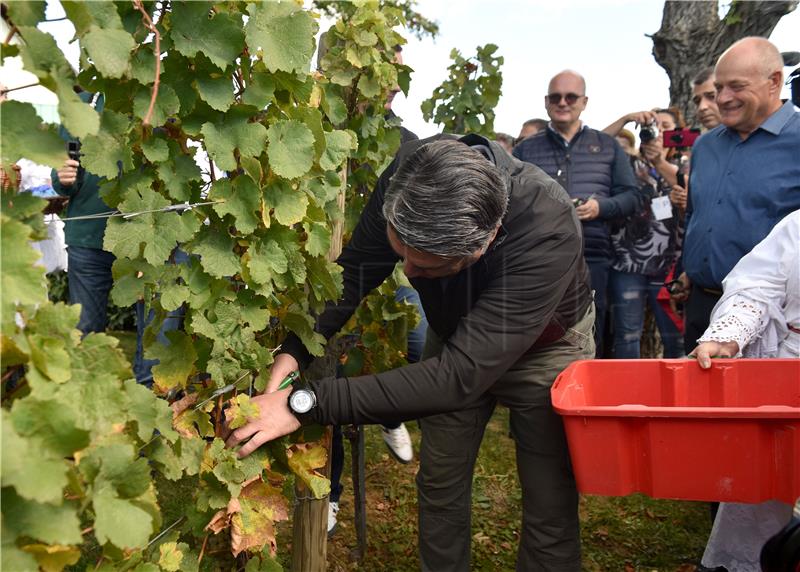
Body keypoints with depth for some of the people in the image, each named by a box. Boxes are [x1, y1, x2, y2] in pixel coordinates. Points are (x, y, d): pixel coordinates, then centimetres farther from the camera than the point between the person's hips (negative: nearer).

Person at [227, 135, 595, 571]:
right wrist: (292, 352, -32)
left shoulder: (548, 232, -42)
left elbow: (460, 375, -44)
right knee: (438, 486, 8)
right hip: (454, 335, 4)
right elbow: (354, 270, -17)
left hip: (544, 347, -3)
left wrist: (305, 403, -46)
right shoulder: (408, 178, -29)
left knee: (550, 511, -4)